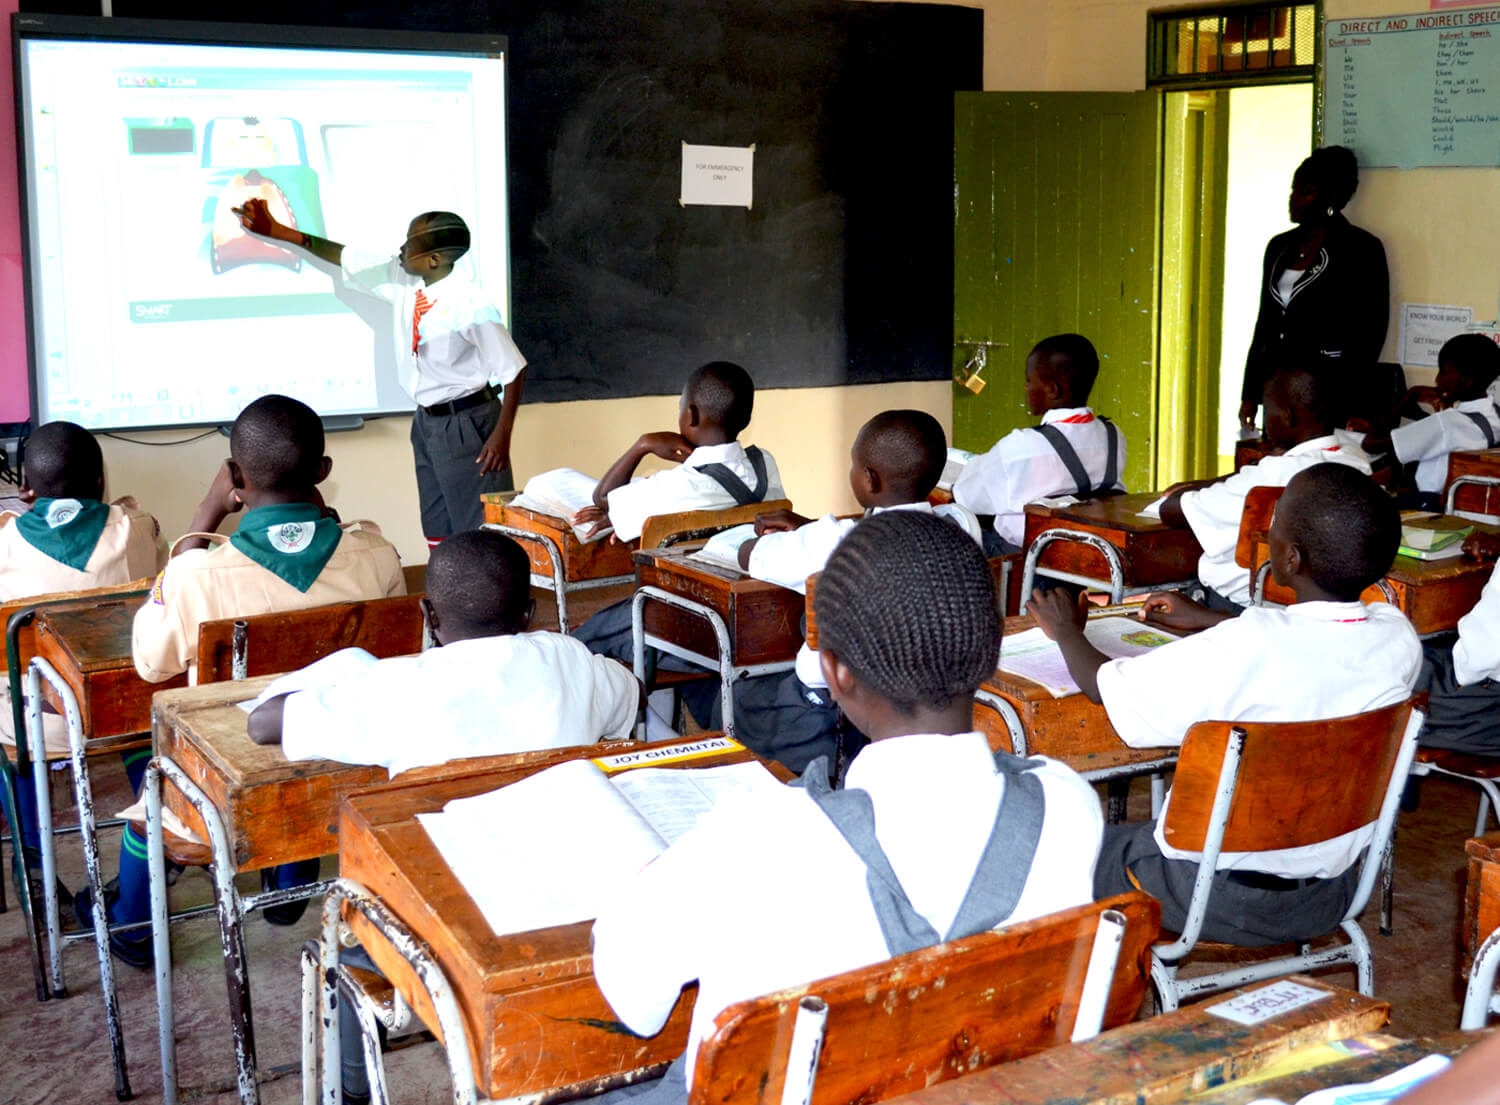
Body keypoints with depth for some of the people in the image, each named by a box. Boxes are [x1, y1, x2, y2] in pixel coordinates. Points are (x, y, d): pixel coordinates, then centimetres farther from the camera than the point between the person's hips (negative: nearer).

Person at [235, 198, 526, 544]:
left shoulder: (471, 305, -22)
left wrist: (502, 435, -17)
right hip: (427, 422, 8)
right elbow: (346, 258, 11)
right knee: (438, 532, 16)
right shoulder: (403, 280, 0)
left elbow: (513, 370, -16)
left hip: (466, 424, -8)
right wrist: (275, 230, 14)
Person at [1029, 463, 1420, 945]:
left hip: (1224, 898, -6)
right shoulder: (1398, 639, -12)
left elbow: (1104, 685, -16)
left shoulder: (1241, 651, -30)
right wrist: (1205, 619, 23)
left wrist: (1067, 631, 6)